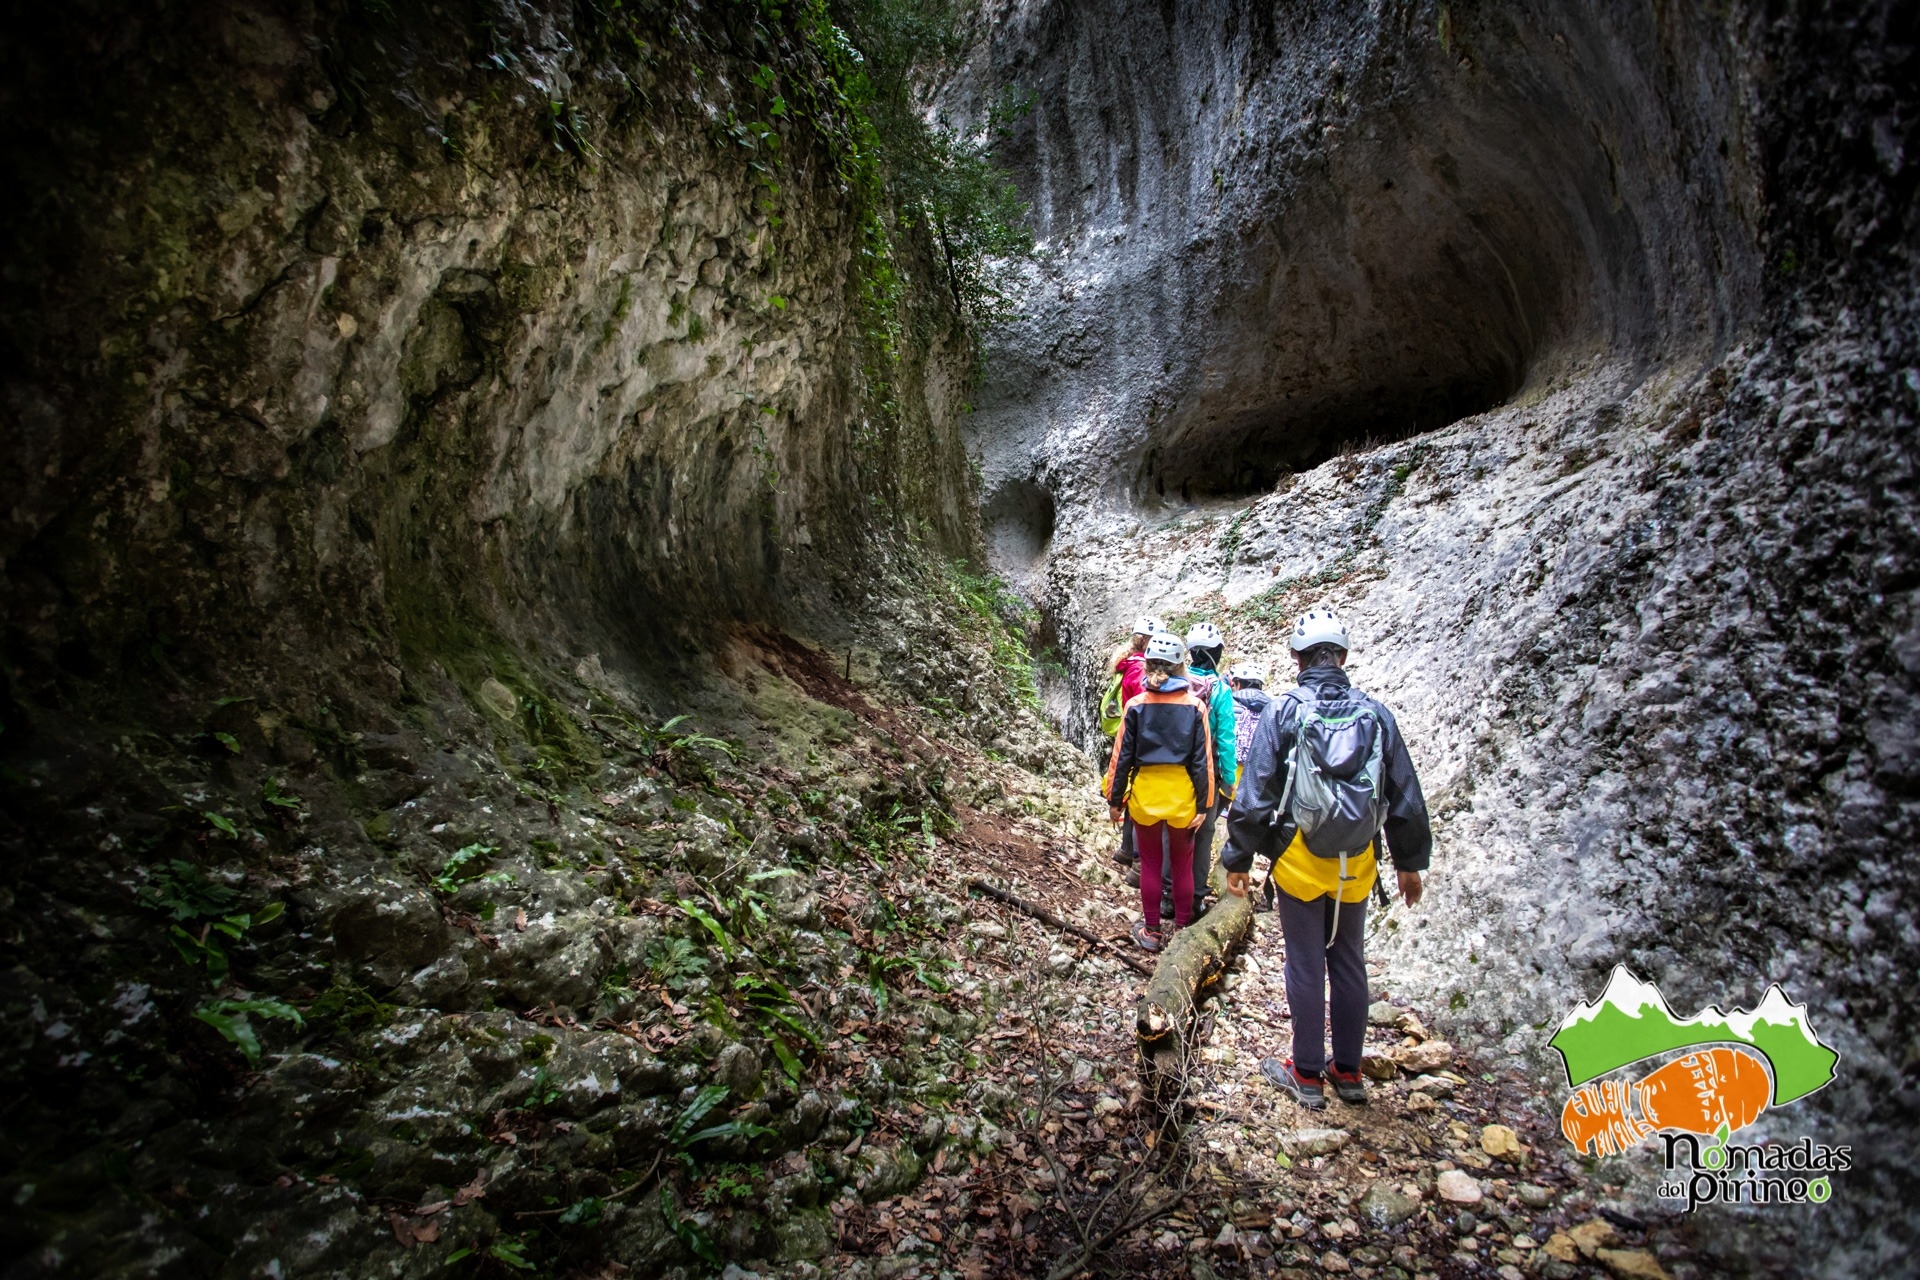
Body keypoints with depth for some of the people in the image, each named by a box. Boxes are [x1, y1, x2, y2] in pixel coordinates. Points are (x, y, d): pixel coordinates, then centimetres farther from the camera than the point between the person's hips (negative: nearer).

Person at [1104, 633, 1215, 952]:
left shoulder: (1136, 705, -7)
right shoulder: (1195, 706, -6)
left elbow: (1122, 756, -5)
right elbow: (1202, 759, -6)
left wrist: (1114, 799, 3)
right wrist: (1203, 804, 0)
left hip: (1145, 793, 0)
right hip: (1182, 794, 1)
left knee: (1150, 863, 12)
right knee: (1182, 864, 15)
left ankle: (1151, 931, 21)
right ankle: (1182, 930, 24)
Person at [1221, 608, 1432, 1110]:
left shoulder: (1281, 712, -11)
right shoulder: (1375, 713, -1)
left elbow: (1253, 796, -11)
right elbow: (1407, 799, 5)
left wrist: (1238, 859, -1)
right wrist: (1410, 863, 17)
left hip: (1299, 861, -3)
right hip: (1357, 864, 3)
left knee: (1306, 966, 7)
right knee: (1348, 962, 17)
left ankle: (1307, 1075, 20)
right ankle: (1349, 1072, 29)